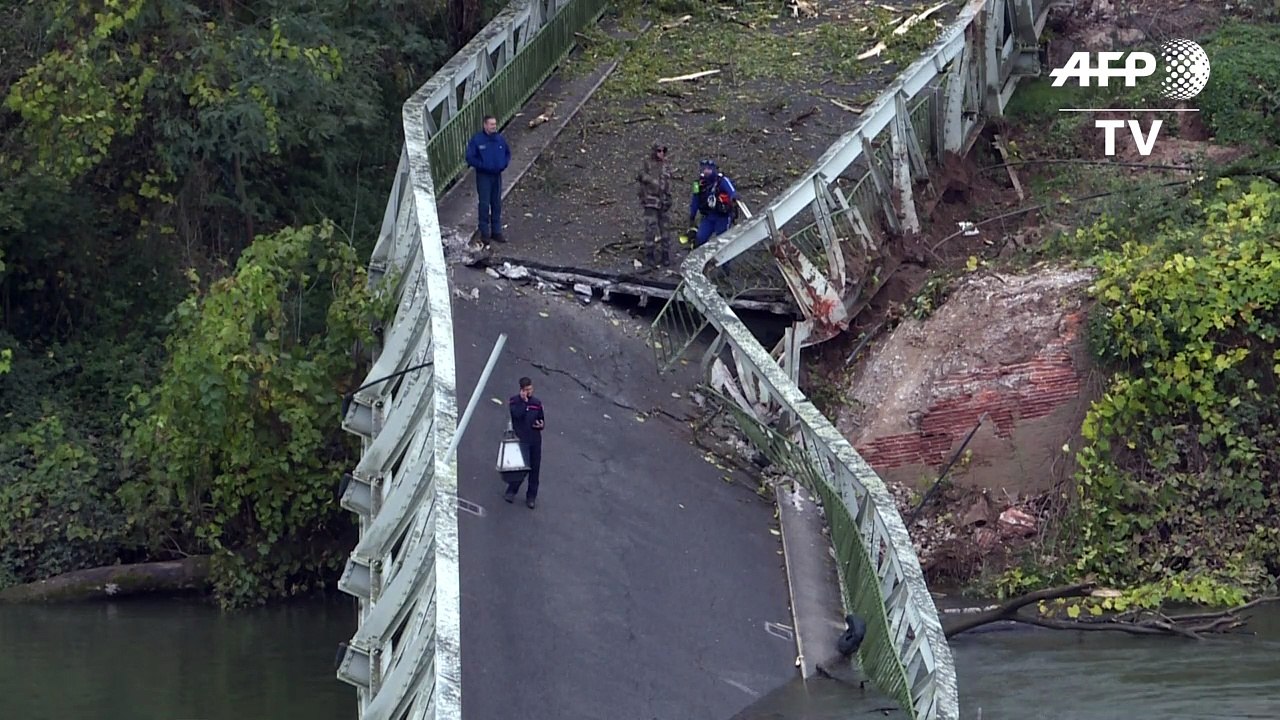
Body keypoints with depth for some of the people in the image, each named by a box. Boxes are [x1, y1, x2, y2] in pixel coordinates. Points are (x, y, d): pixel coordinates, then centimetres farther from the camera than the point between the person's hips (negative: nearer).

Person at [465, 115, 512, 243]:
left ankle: (496, 231, 18)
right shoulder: (477, 139, -11)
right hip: (483, 176, -4)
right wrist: (482, 165, -18)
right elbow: (470, 158, -9)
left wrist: (504, 164, -1)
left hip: (497, 175, 4)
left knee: (497, 204, 9)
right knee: (484, 204, -4)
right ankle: (484, 232, 6)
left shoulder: (500, 139, 1)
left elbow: (508, 153, 15)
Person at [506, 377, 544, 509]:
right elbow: (517, 414, -22)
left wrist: (541, 425, -7)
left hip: (535, 440, 5)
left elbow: (542, 419, 15)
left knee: (535, 469, 8)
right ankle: (511, 491, 8)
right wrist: (524, 401, -23)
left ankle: (531, 497, 20)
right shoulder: (514, 401, -6)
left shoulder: (537, 403, 6)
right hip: (521, 439, -5)